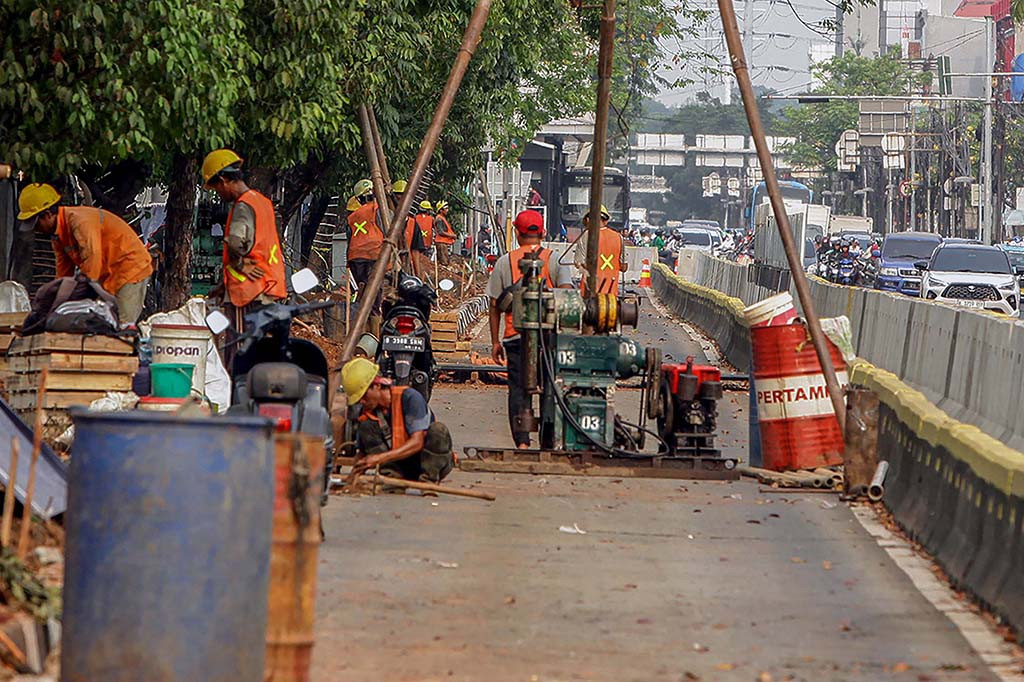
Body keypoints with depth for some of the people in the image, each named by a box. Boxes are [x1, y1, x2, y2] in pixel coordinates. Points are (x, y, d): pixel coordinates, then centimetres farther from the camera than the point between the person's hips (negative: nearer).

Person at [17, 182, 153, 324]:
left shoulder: (81, 221, -24)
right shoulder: (58, 232, 7)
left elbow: (92, 261, -29)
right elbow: (63, 273, 13)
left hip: (130, 270, -10)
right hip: (108, 275, 10)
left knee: (123, 327, -17)